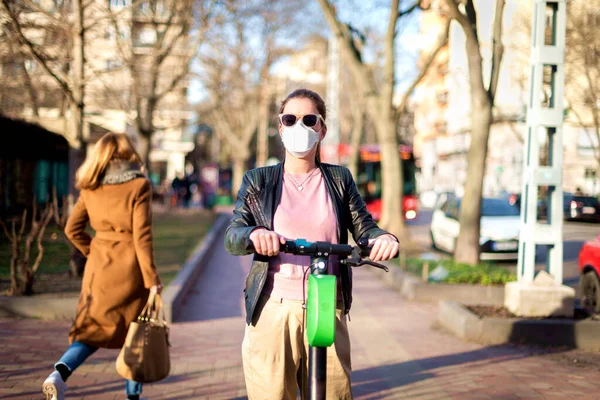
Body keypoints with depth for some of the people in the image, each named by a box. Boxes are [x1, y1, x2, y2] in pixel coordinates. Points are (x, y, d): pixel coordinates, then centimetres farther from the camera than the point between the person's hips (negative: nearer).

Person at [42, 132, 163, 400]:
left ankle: (59, 373, -12)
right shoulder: (139, 186, -9)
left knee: (94, 328, 11)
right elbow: (142, 235, -13)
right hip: (129, 267, -4)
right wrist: (151, 277, -11)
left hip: (99, 266, 4)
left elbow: (72, 229, 6)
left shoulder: (90, 187, 4)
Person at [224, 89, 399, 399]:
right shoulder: (258, 181, 9)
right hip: (272, 313, -1)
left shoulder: (339, 179, 13)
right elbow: (232, 237, -1)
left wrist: (384, 238, -18)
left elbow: (364, 228, 6)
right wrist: (254, 234, -25)